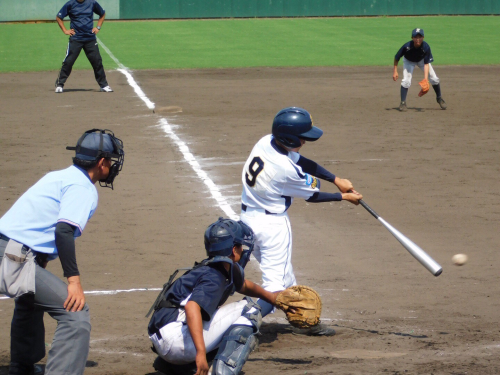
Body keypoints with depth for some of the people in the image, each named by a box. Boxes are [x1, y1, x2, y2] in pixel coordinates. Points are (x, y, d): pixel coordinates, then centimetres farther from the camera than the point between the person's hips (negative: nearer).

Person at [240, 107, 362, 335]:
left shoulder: (266, 142, -6)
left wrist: (336, 180, 6)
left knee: (284, 276, 21)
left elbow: (304, 162, 7)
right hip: (272, 223, -9)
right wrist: (344, 197, 4)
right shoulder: (286, 169, -28)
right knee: (276, 284, -4)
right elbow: (312, 196, -10)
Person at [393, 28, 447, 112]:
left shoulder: (426, 47, -34)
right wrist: (395, 71, -19)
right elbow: (396, 58, -20)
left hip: (421, 60, 1)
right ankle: (403, 103, -5)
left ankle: (439, 98, 21)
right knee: (406, 81, -19)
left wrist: (425, 79, -40)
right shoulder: (407, 46, -37)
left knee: (434, 79, -3)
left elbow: (426, 64, -30)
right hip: (409, 61, -1)